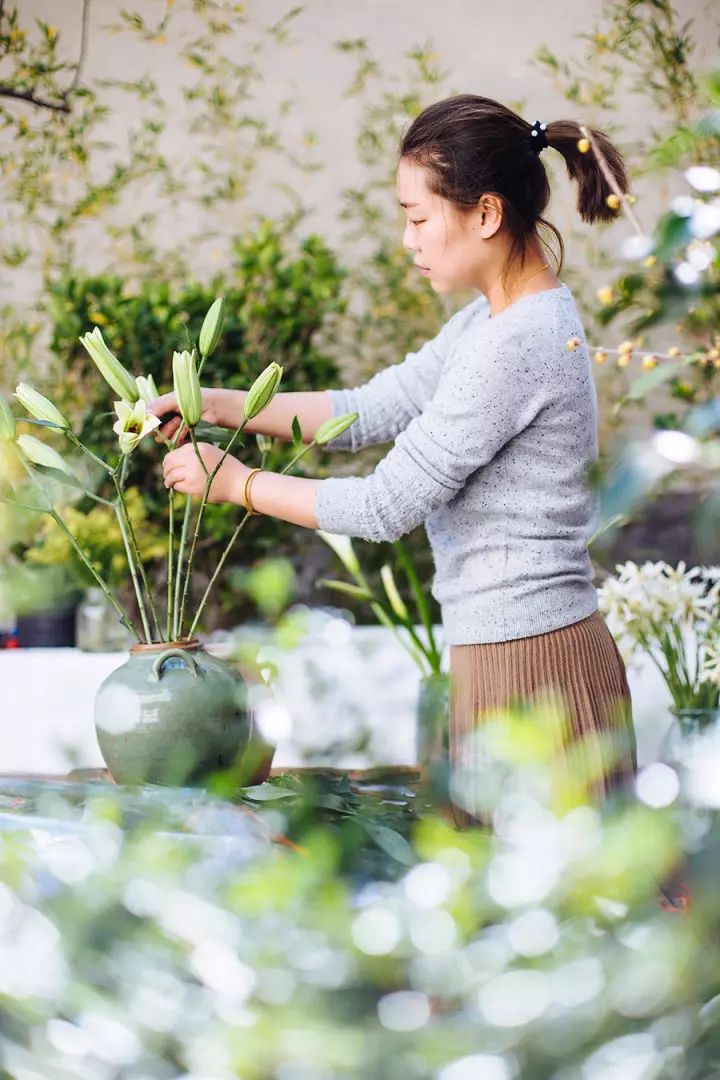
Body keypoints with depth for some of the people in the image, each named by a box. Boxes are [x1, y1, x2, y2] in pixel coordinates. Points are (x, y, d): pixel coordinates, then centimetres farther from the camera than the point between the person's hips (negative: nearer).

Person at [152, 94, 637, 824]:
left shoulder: (518, 343, -20)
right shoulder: (495, 321, 12)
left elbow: (387, 505, -17)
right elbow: (371, 410, 14)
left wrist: (236, 483, -5)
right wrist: (221, 404, 6)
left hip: (527, 665, -10)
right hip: (515, 657, 10)